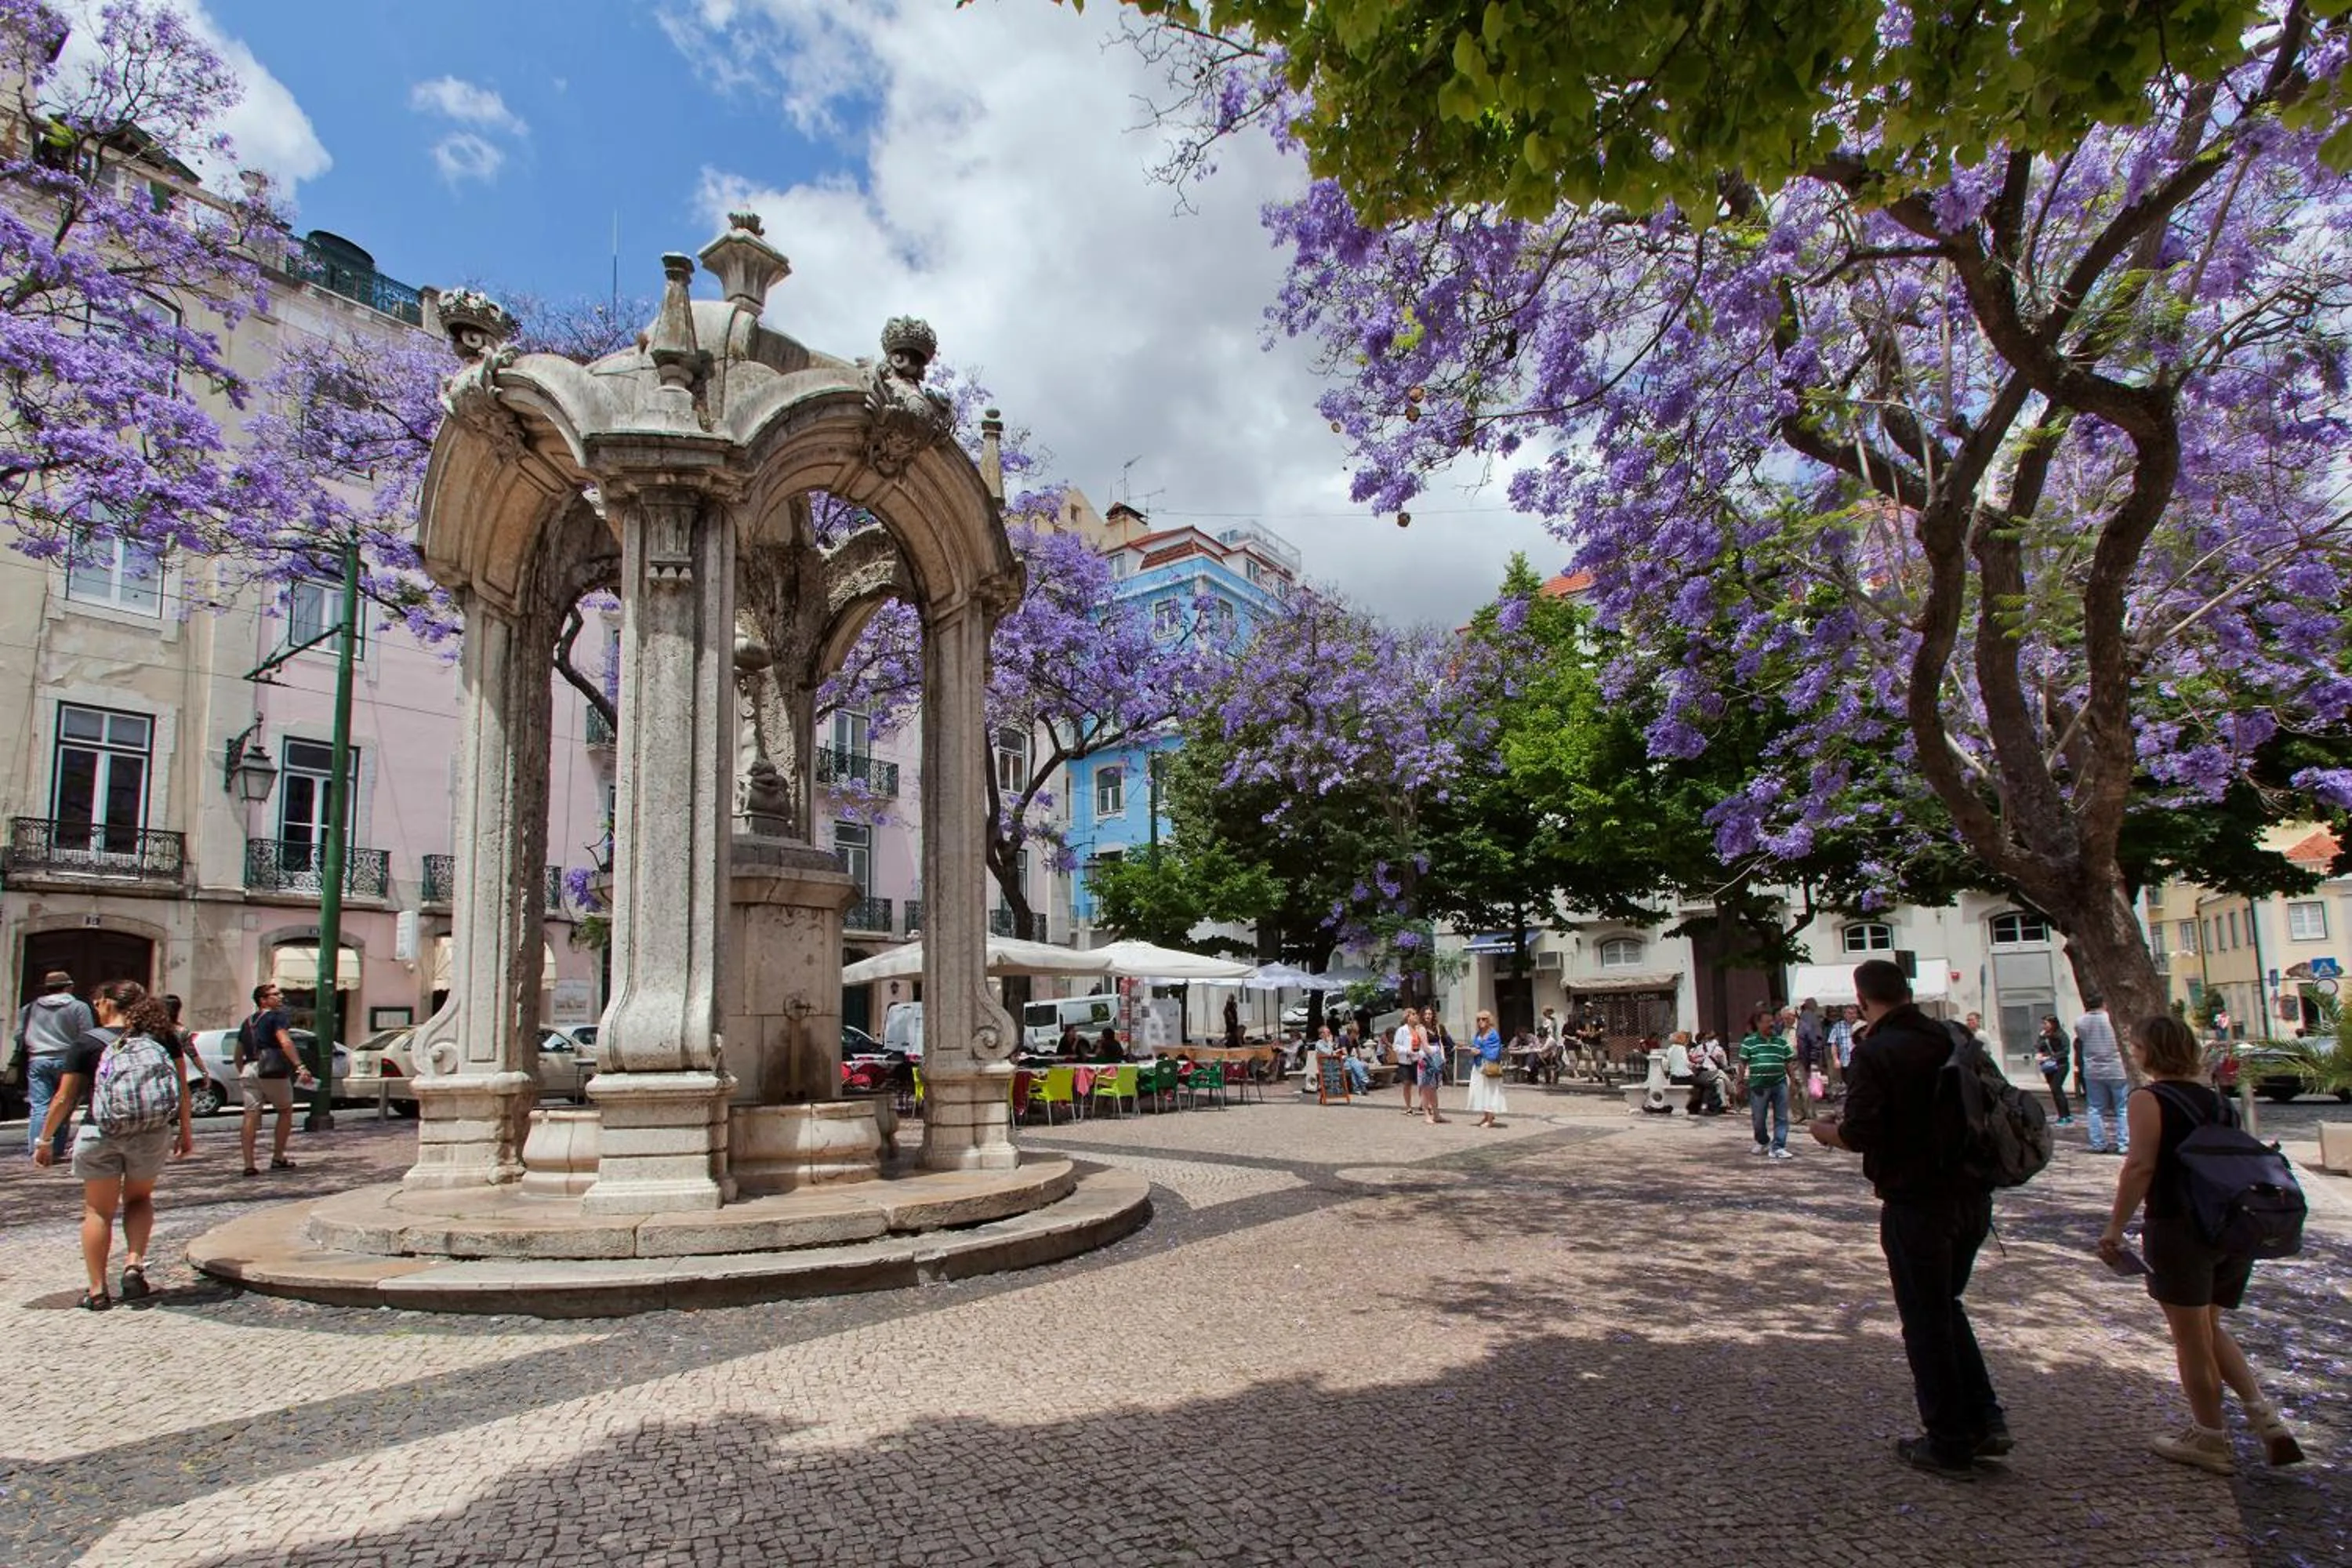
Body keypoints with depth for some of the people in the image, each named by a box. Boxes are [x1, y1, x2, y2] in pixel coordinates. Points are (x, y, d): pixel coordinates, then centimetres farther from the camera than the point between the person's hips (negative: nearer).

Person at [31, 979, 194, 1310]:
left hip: (100, 1134, -2)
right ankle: (134, 1262, 4)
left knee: (98, 1210, 13)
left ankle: (97, 1290, 15)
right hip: (153, 1134, 2)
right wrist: (185, 1129, 15)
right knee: (139, 1198, 23)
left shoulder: (88, 1042, -3)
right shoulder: (162, 1036, 2)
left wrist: (45, 1139, 12)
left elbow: (64, 1098, -1)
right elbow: (181, 1085, 5)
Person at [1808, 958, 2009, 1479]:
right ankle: (1985, 1422, 22)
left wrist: (1825, 1133, -1)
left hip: (1915, 1204, -6)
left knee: (1925, 1322, 7)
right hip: (1973, 1196, 7)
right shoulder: (1953, 1039, 3)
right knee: (1946, 1306, 24)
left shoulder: (1874, 1052, -16)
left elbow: (1860, 1135, -21)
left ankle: (1949, 1446, 16)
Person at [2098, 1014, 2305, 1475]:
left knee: (2191, 1337, 5)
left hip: (2181, 1228, -7)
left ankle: (2209, 1440, 14)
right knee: (2208, 1328, 22)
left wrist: (2115, 1226, -14)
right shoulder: (2216, 1100, 10)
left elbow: (2140, 1166, -18)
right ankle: (2265, 1416, 10)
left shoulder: (2148, 1099, -11)